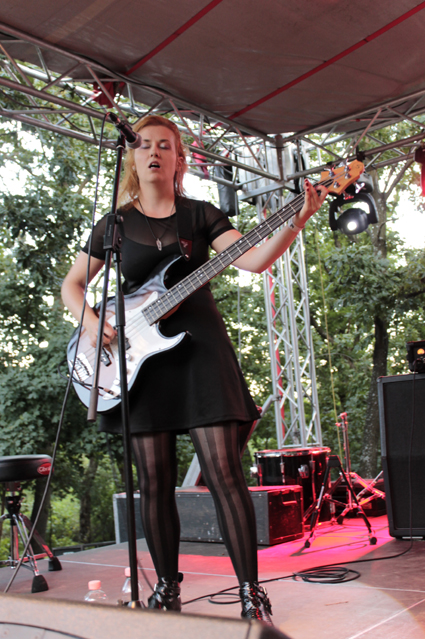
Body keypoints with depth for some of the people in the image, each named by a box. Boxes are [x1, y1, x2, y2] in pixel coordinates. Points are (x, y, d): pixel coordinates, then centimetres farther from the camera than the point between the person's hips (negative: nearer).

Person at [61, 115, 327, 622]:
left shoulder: (200, 214, 9)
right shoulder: (116, 224, 11)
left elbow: (254, 259, -4)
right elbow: (71, 285, 13)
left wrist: (298, 219, -19)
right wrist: (90, 322, -7)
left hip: (199, 343, -1)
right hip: (141, 353, 1)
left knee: (223, 471, -8)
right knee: (155, 480, 4)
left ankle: (250, 589, -1)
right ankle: (167, 587, 19)